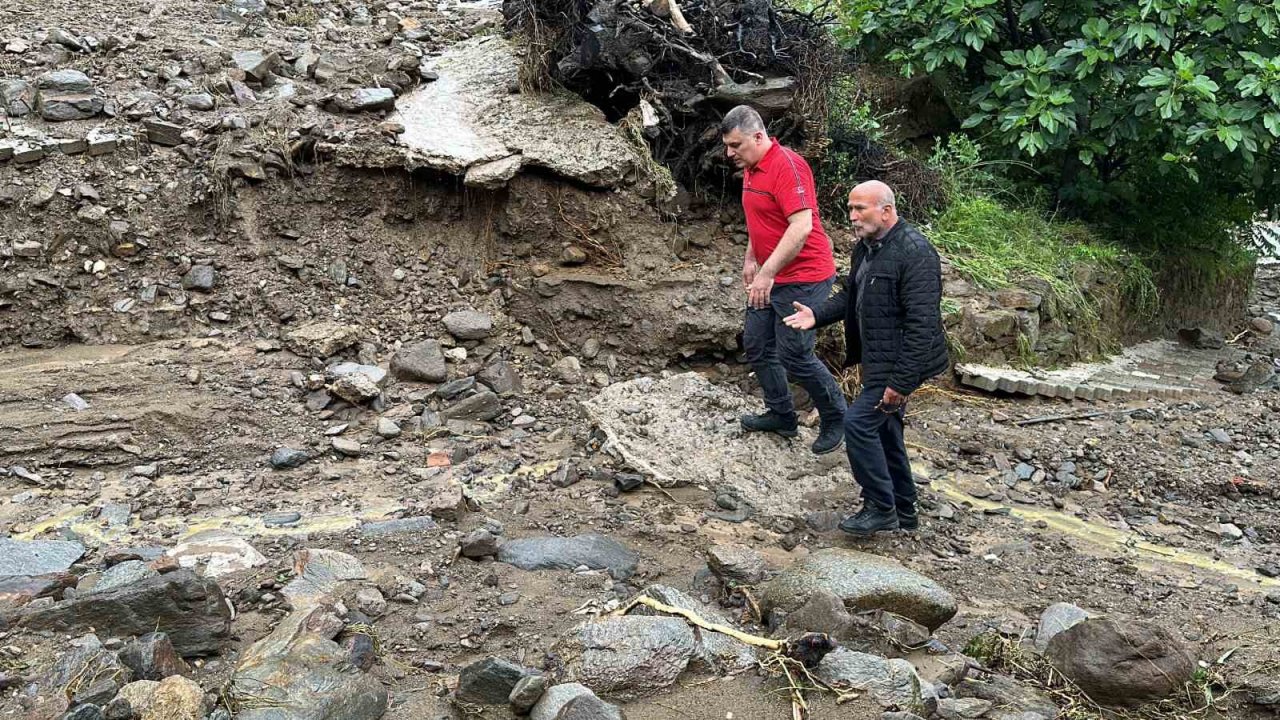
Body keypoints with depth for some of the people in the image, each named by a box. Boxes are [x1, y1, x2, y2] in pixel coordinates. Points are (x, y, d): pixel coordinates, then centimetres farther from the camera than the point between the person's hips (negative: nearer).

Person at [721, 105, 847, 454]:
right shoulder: (751, 168, 10)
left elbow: (801, 227, -28)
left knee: (794, 356, -7)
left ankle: (836, 417, 14)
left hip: (802, 278, -10)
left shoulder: (787, 166, -20)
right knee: (756, 346, 12)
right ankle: (781, 415, 28)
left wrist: (767, 273, -26)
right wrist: (750, 259, 19)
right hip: (768, 277, 10)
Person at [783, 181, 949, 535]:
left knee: (859, 423, -13)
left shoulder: (914, 252, -21)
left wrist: (901, 382, -26)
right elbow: (850, 295, 21)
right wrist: (817, 315, 1)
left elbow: (922, 324, -25)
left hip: (901, 361, -10)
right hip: (877, 359, 10)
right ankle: (903, 512, 30)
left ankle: (881, 508, 2)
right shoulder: (865, 247, 9)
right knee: (883, 429, 16)